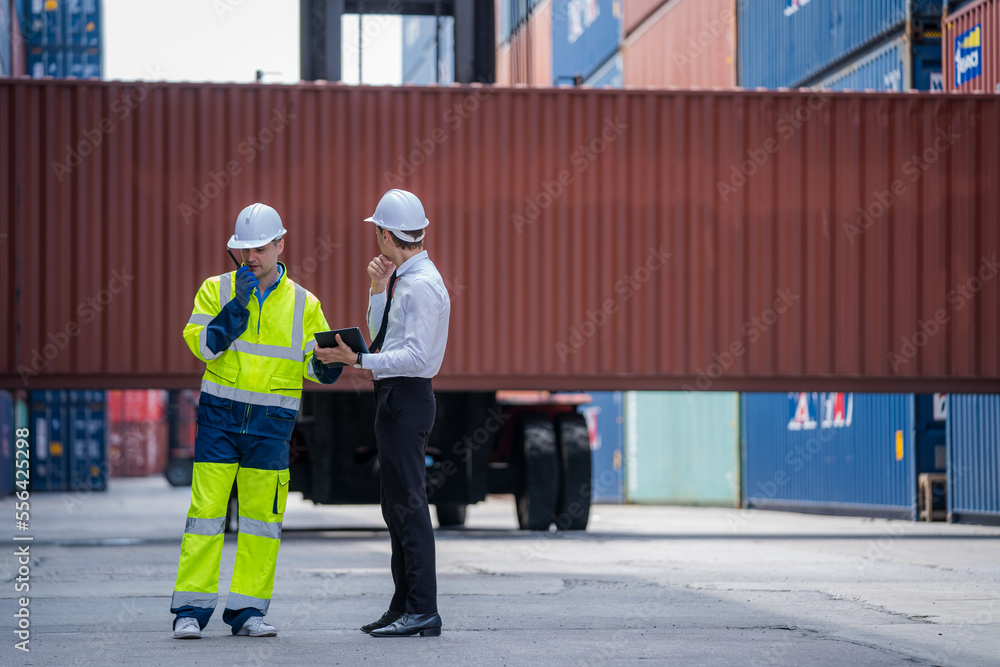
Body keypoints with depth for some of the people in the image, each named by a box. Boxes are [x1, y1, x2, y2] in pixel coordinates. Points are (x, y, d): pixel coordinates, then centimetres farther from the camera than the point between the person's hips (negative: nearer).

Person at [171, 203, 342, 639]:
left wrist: (326, 365, -15)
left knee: (262, 515, 3)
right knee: (206, 508, -5)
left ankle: (247, 609, 11)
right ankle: (191, 610, -2)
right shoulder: (217, 289, 5)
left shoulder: (303, 304, 7)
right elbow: (202, 343, -8)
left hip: (272, 422, 1)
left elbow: (313, 363, 7)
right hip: (220, 415, -1)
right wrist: (238, 304, -15)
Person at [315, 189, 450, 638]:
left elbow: (416, 356, -23)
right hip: (394, 398, 11)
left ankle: (422, 612, -10)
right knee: (398, 505, 14)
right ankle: (404, 607, 21)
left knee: (408, 504, -10)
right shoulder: (402, 278, 15)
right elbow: (381, 335, 21)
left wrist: (358, 360, -25)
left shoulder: (422, 284, -16)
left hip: (406, 398, -11)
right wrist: (378, 290, 9)